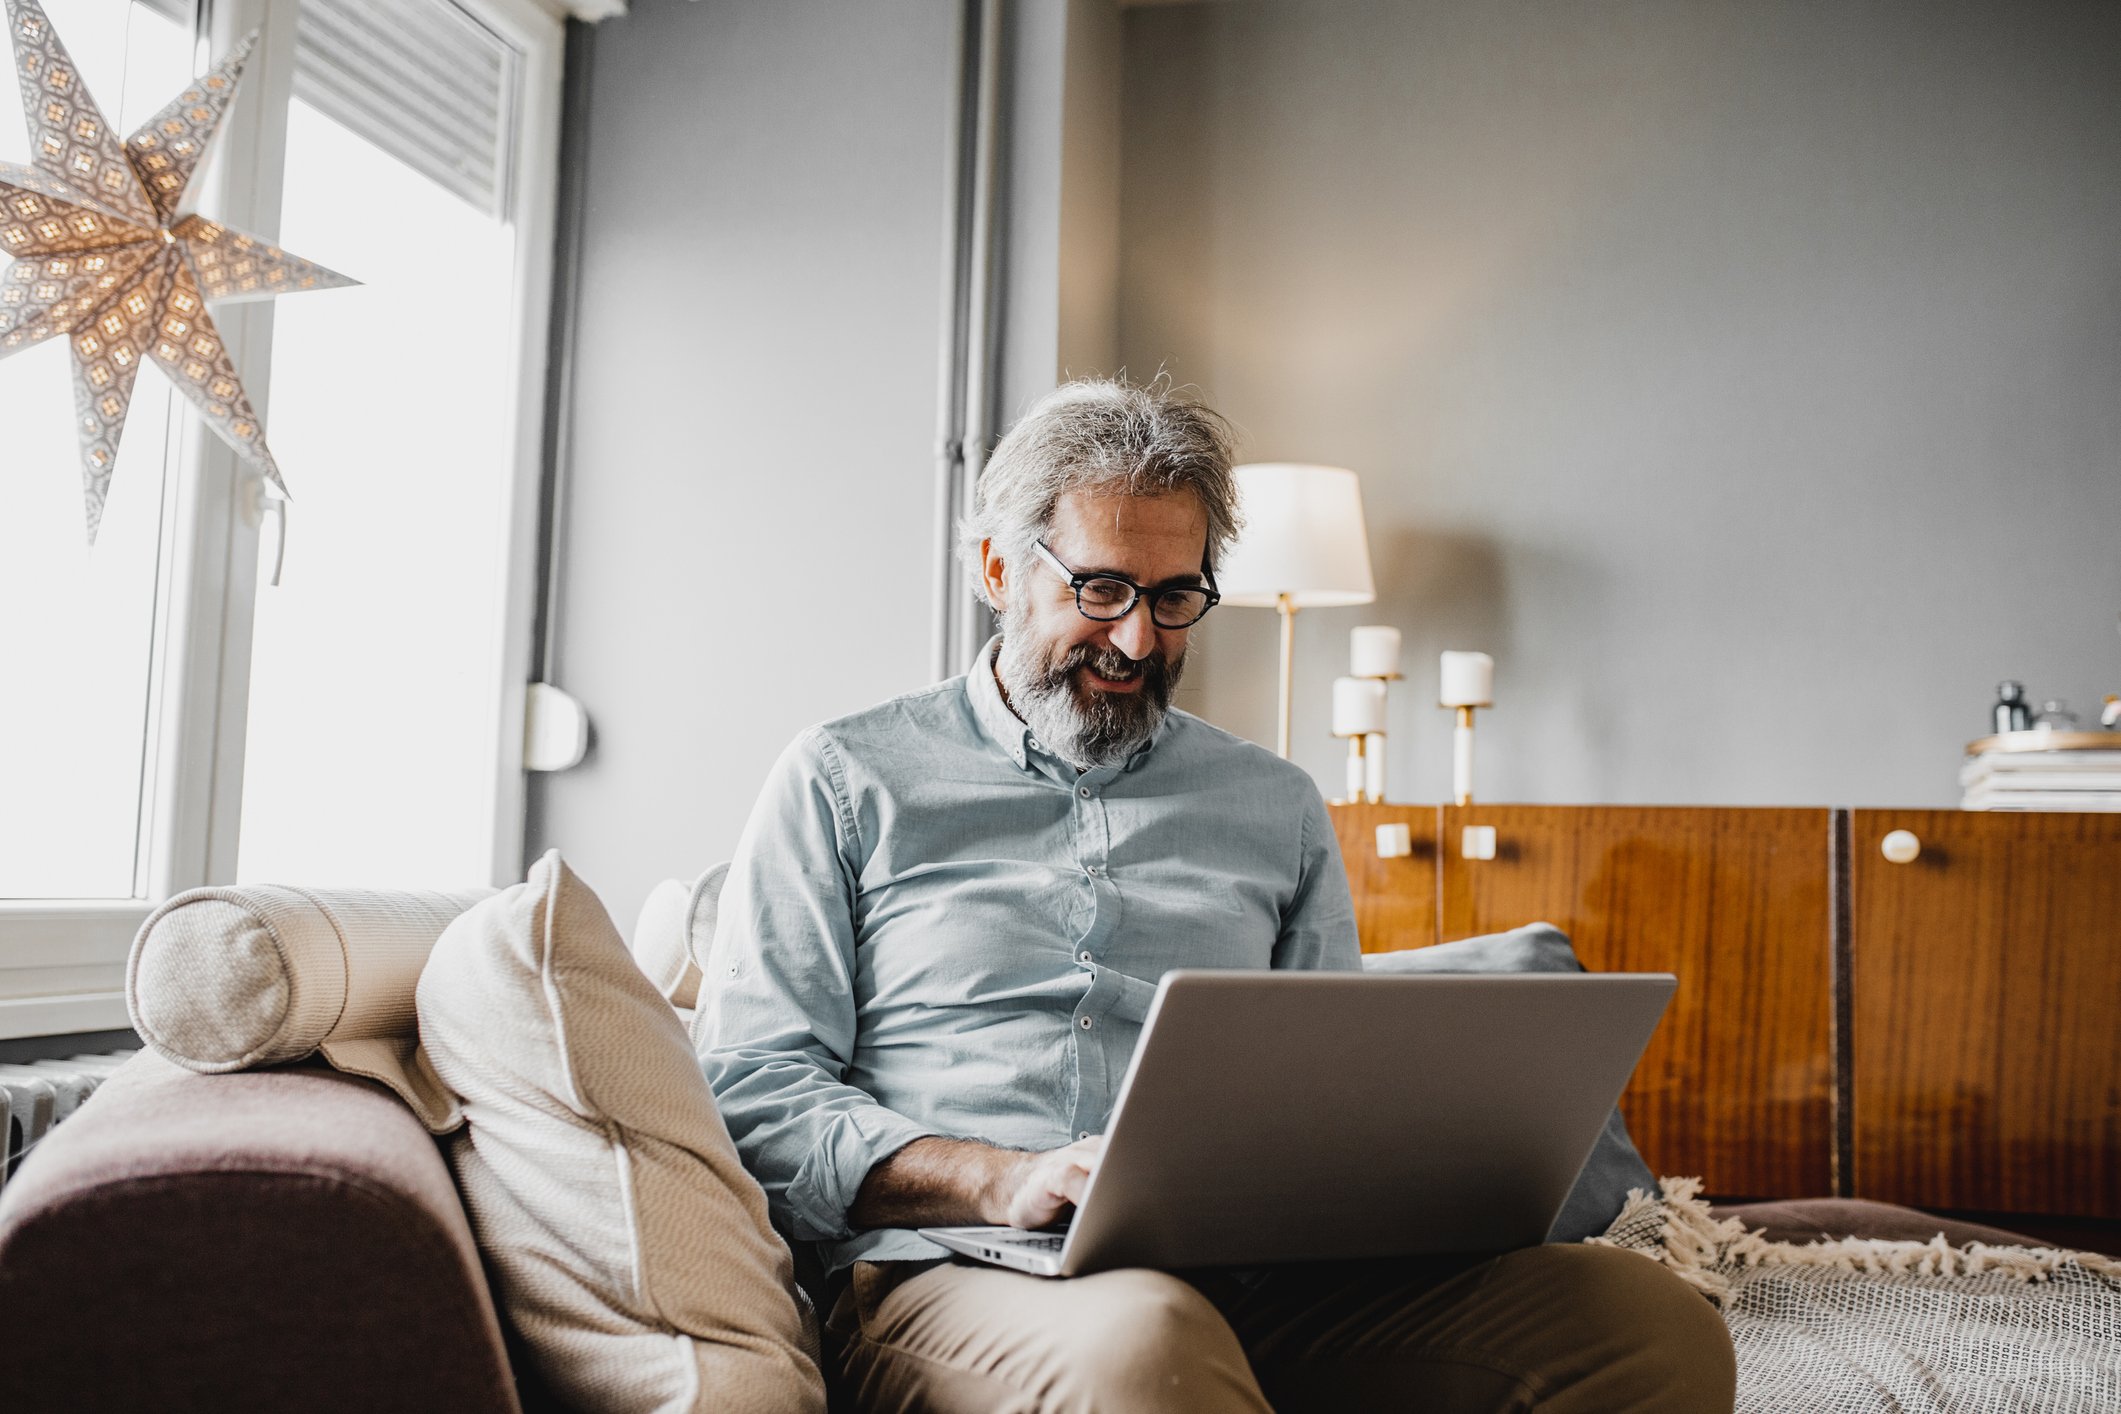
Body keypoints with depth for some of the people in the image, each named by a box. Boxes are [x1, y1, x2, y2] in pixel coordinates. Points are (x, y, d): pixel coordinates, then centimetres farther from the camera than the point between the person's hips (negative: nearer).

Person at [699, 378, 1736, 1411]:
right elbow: (753, 1090, 2)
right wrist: (999, 1181, -14)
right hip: (949, 1274, -4)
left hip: (1242, 1274, 5)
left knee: (1655, 1324, -20)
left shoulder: (1277, 808, 21)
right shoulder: (846, 781, 11)